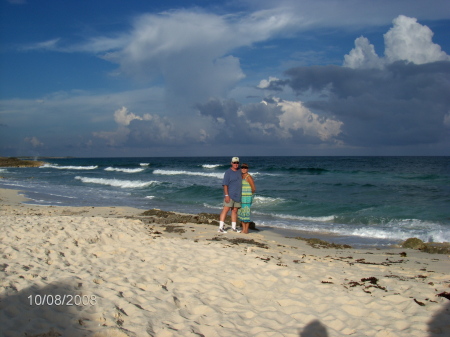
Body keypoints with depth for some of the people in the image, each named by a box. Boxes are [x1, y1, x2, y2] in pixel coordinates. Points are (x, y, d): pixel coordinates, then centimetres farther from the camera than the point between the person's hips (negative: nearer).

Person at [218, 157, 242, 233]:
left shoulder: (239, 171, 11)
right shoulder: (228, 172, -8)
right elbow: (225, 184, -13)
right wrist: (226, 195, -20)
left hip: (237, 195, 6)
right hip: (230, 195, -6)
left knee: (235, 210, 10)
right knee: (226, 209, -11)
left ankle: (233, 227, 18)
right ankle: (221, 227, -12)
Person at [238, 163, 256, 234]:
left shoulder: (249, 177, -11)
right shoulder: (241, 177, 13)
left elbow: (254, 189, -11)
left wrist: (250, 194, 3)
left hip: (247, 198, -8)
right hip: (241, 197, 8)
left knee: (246, 213, -6)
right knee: (241, 213, 8)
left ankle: (246, 230, 0)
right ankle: (243, 229, 16)